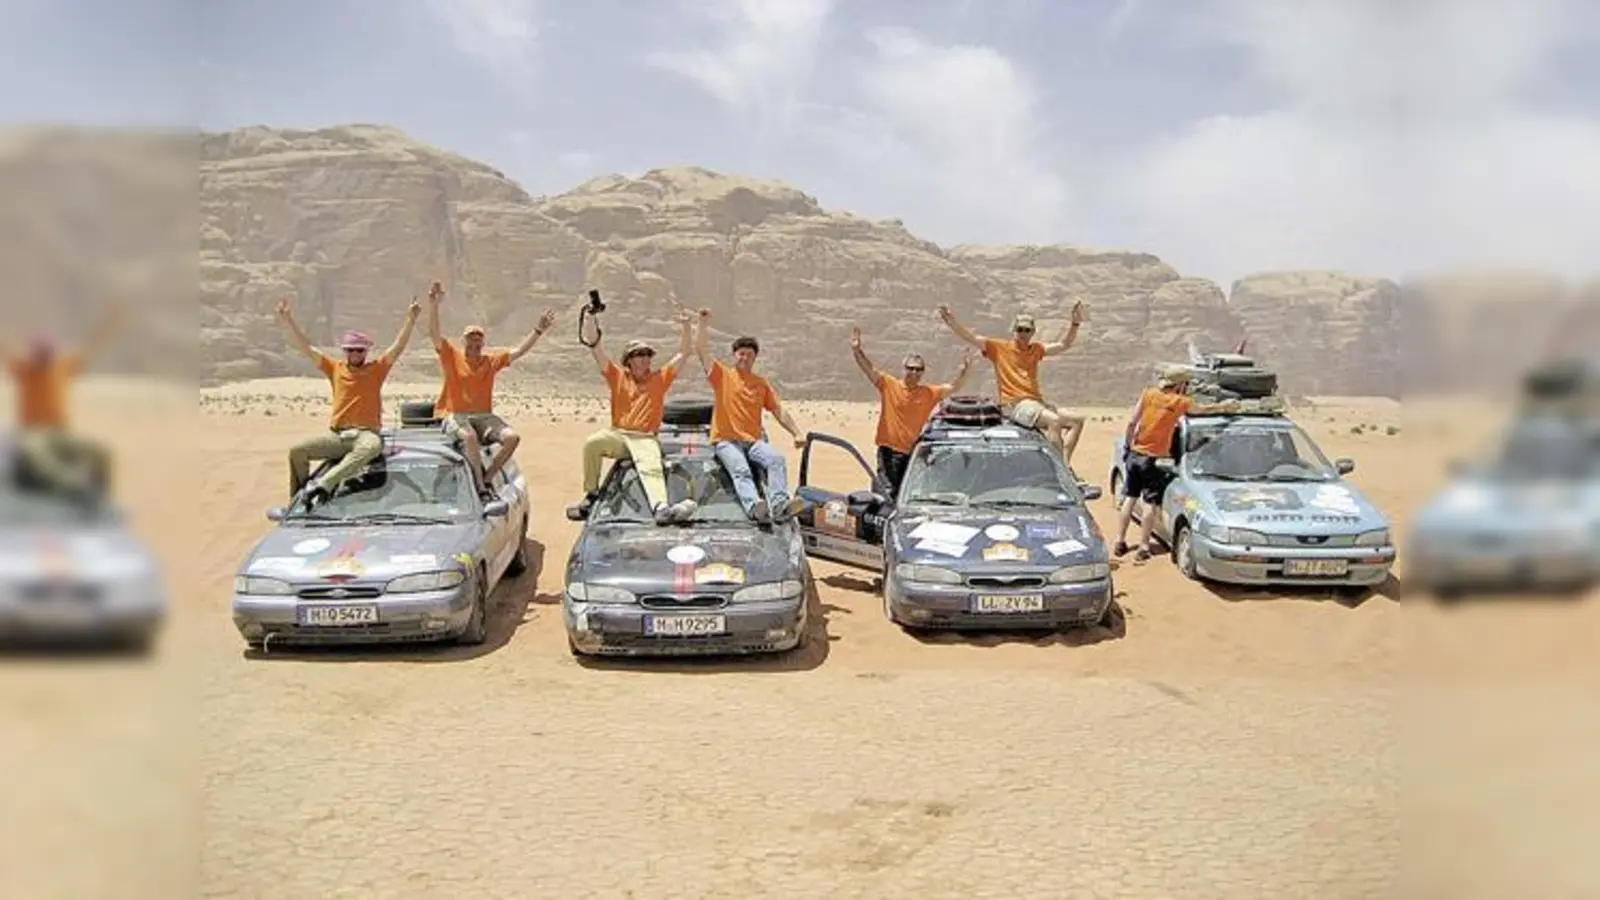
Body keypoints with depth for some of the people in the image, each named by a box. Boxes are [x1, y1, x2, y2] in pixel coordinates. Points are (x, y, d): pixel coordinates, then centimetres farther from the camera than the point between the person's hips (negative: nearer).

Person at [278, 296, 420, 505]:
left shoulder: (376, 369, 8)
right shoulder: (335, 368, 15)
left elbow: (398, 347, -2)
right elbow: (305, 348, 12)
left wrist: (411, 319, -14)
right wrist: (288, 320, 4)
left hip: (367, 433, -4)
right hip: (337, 435, 4)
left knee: (370, 447, -39)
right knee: (297, 450, -12)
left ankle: (324, 485, -50)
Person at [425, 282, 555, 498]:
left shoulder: (492, 359, 11)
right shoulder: (452, 357, 2)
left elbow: (519, 351, 7)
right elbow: (434, 334, -10)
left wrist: (539, 330, -3)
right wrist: (434, 305, -25)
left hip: (483, 415, 4)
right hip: (455, 415, -4)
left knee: (512, 437, -20)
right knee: (469, 436, -37)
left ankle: (486, 477, -11)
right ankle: (480, 484, -27)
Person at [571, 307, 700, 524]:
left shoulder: (660, 378, 14)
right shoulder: (618, 376, 13)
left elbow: (682, 354, 12)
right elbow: (595, 347, 7)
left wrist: (685, 327, 0)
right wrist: (590, 319, -1)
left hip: (646, 438, -1)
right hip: (618, 435, 1)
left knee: (652, 467, -31)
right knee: (592, 443, -29)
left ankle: (661, 508, -59)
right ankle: (591, 492, -12)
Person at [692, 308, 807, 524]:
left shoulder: (761, 384, 18)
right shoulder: (722, 375, 11)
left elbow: (779, 411, 14)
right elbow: (700, 350, 2)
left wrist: (797, 433, 1)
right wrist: (703, 324, -4)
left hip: (754, 440, 3)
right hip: (726, 440, -3)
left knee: (777, 459, -27)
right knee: (741, 470, -32)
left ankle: (779, 505, -42)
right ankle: (754, 507, -56)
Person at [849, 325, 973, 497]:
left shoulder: (930, 393, 5)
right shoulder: (889, 385, -2)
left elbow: (954, 387, 5)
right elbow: (869, 369, -10)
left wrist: (965, 368, -11)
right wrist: (857, 350, -24)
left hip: (914, 453, 3)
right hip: (889, 450, -3)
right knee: (888, 492, -5)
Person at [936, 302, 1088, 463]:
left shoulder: (1036, 349, 18)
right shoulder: (999, 348, 4)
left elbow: (1063, 344, 20)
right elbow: (971, 338, -2)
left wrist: (1075, 323, 8)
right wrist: (952, 322, -16)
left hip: (1037, 403, 7)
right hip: (1014, 404, -7)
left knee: (1077, 420, -1)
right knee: (1054, 420, -30)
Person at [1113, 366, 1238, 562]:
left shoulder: (1149, 394, 1)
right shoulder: (1181, 402, -5)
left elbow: (1131, 423, -3)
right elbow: (1204, 409, 14)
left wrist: (1129, 445, 9)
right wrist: (1224, 406, 32)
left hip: (1135, 454, 4)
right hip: (1153, 459, -4)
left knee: (1129, 498, 12)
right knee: (1151, 504, 2)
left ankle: (1120, 542, 14)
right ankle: (1144, 547, 1)